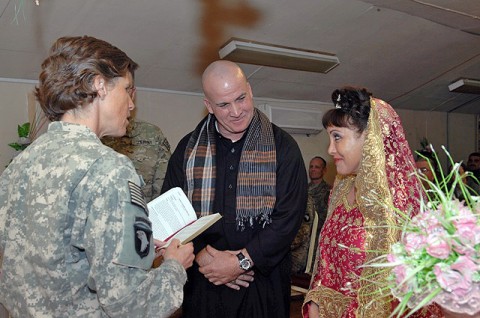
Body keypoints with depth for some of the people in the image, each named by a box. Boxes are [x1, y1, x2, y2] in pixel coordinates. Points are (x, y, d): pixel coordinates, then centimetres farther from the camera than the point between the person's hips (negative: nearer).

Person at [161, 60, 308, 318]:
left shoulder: (282, 147, -3)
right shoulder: (188, 149, 4)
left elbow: (289, 216, -9)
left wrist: (242, 262, -14)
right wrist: (201, 256, -12)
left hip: (264, 282, -1)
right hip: (202, 282, 2)